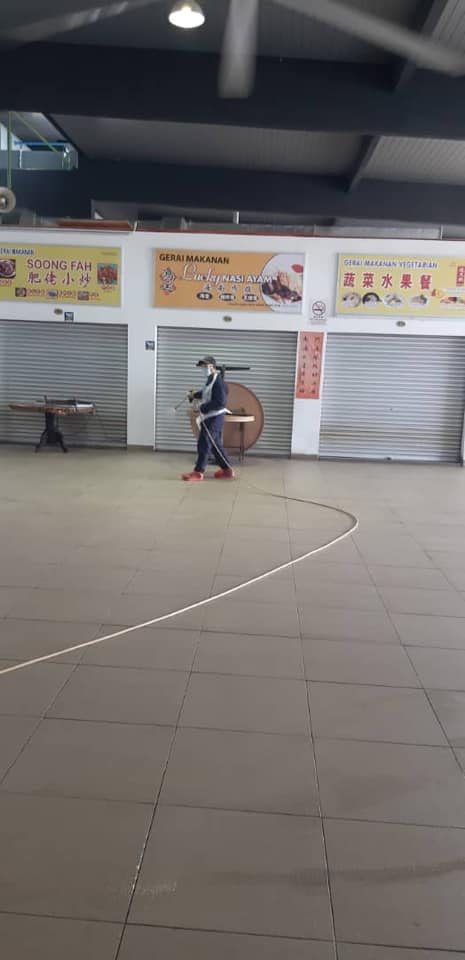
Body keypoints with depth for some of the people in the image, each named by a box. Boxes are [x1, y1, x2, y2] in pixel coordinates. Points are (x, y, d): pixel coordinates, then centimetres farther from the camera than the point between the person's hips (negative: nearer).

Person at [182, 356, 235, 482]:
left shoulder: (218, 381, -17)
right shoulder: (210, 380, 13)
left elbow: (220, 402, -23)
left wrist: (204, 407, -20)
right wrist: (195, 394, 14)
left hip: (214, 418, -10)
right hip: (209, 417, 10)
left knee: (204, 444, -7)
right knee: (215, 444, 14)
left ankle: (198, 472, -1)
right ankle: (227, 470, 22)